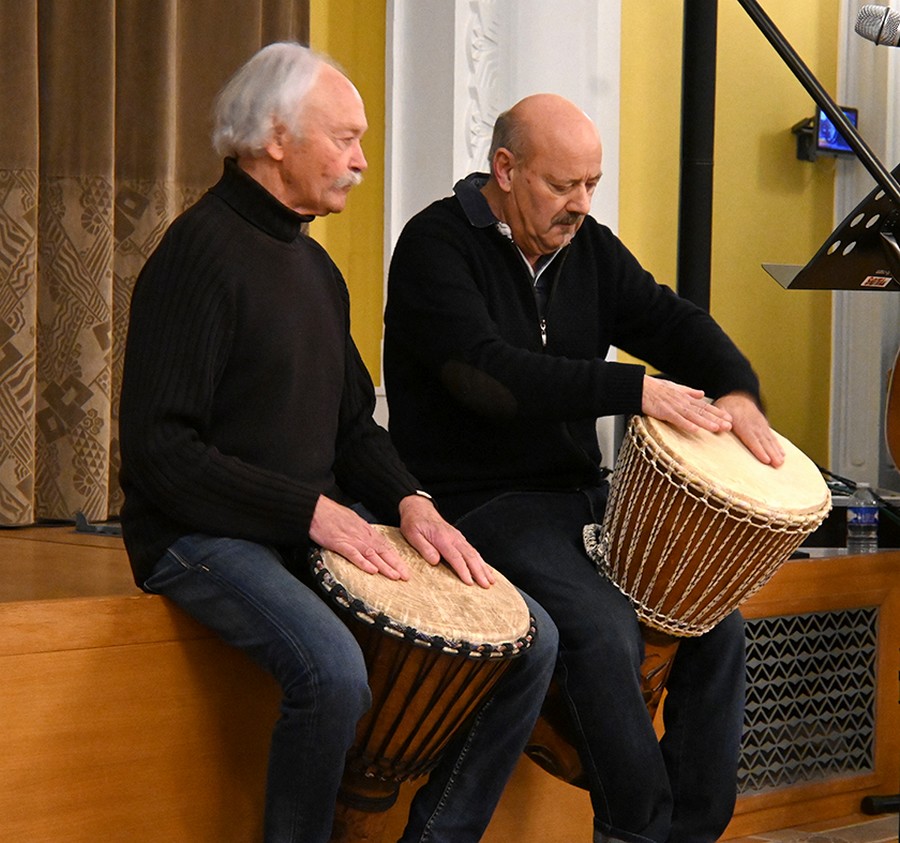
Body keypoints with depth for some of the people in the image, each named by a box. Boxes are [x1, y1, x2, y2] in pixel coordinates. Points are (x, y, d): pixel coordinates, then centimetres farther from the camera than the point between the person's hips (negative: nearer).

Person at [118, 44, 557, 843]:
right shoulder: (200, 255, -13)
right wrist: (310, 510, -22)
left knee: (530, 638, -3)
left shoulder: (312, 264, 16)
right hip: (207, 535, -9)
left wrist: (408, 500, 1)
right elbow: (160, 451, -19)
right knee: (334, 668, -37)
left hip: (322, 523, 9)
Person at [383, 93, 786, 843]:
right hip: (478, 500, -7)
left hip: (581, 493, 8)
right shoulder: (437, 245, -10)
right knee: (604, 628, -29)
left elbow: (670, 321, 11)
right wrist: (635, 390, -28)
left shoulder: (588, 247, 12)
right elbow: (485, 372, -24)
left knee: (718, 618, -6)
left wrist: (736, 391, -12)